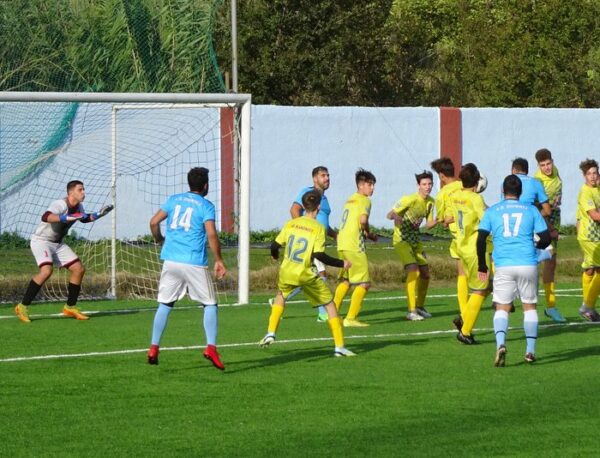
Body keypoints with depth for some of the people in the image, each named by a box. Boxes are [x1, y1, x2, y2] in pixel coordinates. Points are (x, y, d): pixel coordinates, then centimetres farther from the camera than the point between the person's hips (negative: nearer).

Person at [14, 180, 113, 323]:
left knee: (79, 269, 3)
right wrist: (68, 217, -53)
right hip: (41, 241, -9)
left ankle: (70, 307, 16)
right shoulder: (60, 205, -26)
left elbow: (84, 218, 24)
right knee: (46, 270, -30)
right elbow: (46, 217, -45)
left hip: (57, 244, 9)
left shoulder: (78, 207, 1)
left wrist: (99, 214, 7)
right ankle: (23, 306, -21)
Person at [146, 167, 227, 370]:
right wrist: (218, 260, -5)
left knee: (164, 304, 12)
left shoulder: (174, 200, 11)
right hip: (195, 263, -3)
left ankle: (153, 348, 6)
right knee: (210, 304, 8)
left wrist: (160, 241, 23)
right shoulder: (205, 206, -1)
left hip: (171, 261, 4)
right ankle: (211, 347, -6)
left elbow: (154, 222, 5)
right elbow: (211, 234, -12)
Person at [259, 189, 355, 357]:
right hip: (306, 275, -4)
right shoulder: (318, 228, -8)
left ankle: (270, 333, 22)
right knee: (330, 304, 10)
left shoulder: (291, 224, 4)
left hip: (286, 274, 4)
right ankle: (339, 346, 5)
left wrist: (275, 255, 30)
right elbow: (319, 255, -17)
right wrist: (341, 264, -7)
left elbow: (275, 246, 7)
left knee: (281, 296, 34)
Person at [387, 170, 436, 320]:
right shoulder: (410, 200, -20)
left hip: (415, 240, 8)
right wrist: (395, 216, -42)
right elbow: (389, 214, -20)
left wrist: (437, 221, -13)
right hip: (401, 240, -8)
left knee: (425, 273, 8)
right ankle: (411, 311, -19)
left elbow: (429, 223, 8)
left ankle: (420, 307, 28)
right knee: (413, 271, -21)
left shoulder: (430, 202, 2)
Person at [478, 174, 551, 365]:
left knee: (502, 307, 3)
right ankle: (530, 350, 9)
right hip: (528, 265, 0)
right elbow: (546, 238, 5)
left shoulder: (492, 211, 8)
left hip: (503, 266, 0)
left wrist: (482, 266, 10)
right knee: (529, 306, 13)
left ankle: (500, 344, -21)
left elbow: (480, 239, 1)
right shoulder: (531, 210, 8)